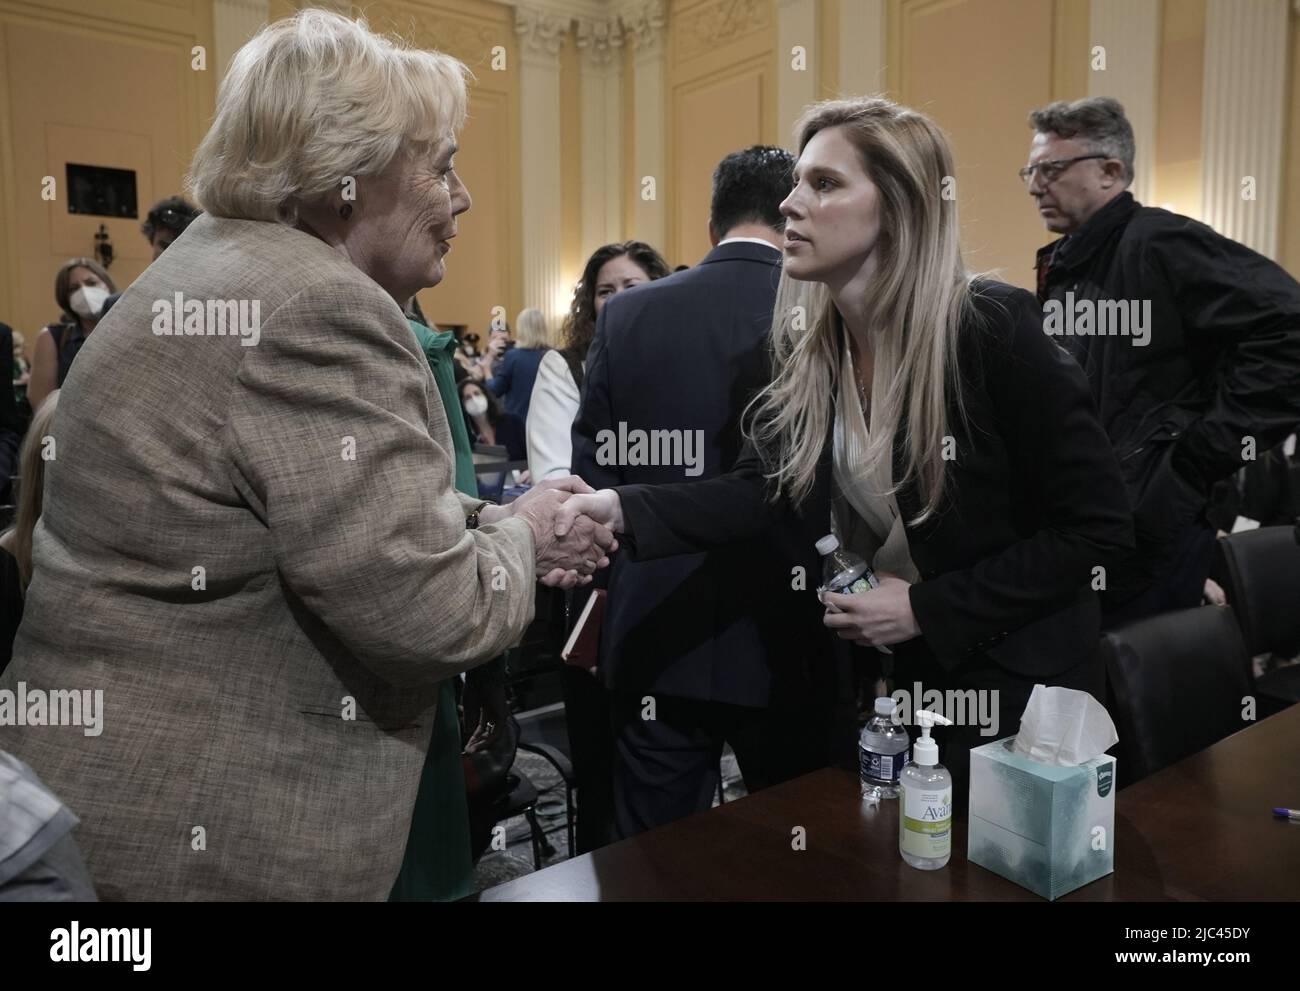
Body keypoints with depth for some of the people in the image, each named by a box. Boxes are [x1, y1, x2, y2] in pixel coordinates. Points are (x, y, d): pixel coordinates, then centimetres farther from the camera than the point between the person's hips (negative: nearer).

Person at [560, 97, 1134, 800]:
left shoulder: (994, 329, -21)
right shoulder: (806, 344, -4)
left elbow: (1098, 527, -17)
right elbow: (762, 488, -12)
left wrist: (926, 608, -20)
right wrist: (623, 509, -28)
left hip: (1008, 688, -5)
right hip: (868, 684, 5)